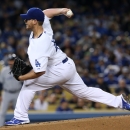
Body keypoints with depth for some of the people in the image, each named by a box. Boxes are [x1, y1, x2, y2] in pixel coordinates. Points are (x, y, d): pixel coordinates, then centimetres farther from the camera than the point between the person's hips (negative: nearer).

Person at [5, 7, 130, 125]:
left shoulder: (39, 46, -32)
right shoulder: (44, 25, -8)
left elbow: (40, 72, -32)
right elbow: (46, 12, 15)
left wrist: (22, 77, -20)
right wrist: (61, 10, 3)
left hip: (59, 71, -10)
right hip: (68, 66, 10)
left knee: (28, 84, -8)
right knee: (84, 91, 19)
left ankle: (20, 117, -6)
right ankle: (118, 101, 20)